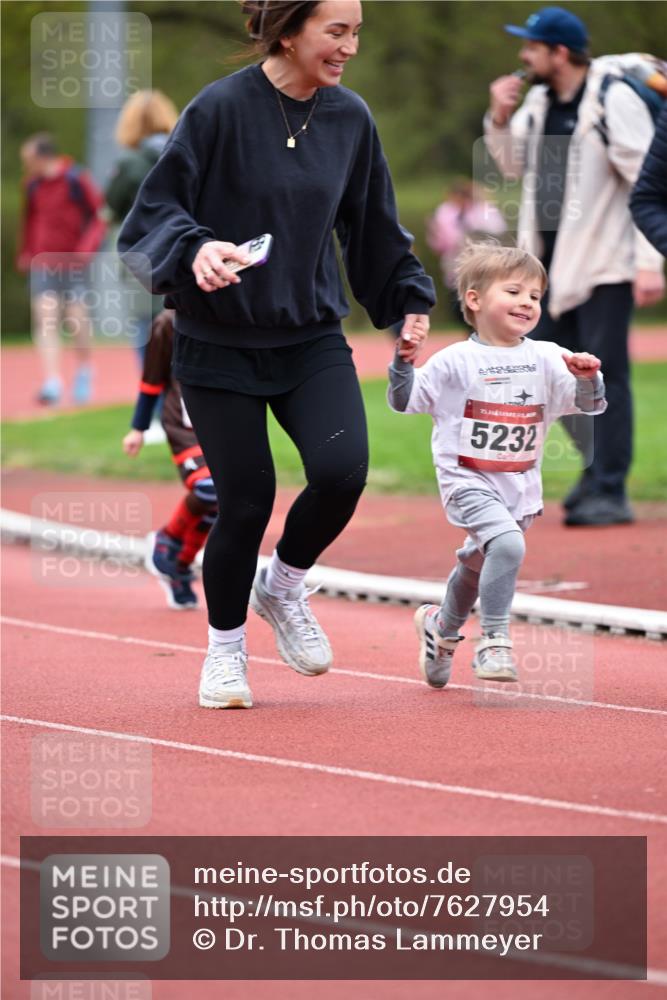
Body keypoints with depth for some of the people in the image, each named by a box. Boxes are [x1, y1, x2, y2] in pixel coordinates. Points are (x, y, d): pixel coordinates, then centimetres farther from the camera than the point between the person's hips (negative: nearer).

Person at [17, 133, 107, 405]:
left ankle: (84, 373, 25)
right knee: (45, 319, -9)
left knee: (76, 319, -1)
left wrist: (87, 247, -17)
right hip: (42, 264, 4)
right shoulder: (33, 186, 9)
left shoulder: (76, 181, -9)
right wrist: (25, 254, 16)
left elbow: (100, 216, -6)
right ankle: (52, 383, -14)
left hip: (72, 263, -4)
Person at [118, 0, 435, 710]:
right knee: (246, 500, -3)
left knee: (341, 470, -17)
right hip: (219, 343, -4)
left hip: (312, 339, 4)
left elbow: (374, 228, 15)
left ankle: (284, 587, 14)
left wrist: (409, 300, 11)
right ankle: (225, 647, 24)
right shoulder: (221, 109, -14)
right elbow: (156, 208, -13)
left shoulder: (350, 119, 2)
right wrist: (194, 248, -31)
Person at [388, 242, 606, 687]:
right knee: (507, 543, -29)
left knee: (477, 565, 22)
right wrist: (402, 360, -19)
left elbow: (590, 404, -1)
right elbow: (404, 401, -2)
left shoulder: (546, 360, 1)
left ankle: (442, 626, 50)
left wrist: (587, 377, -22)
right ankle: (494, 641, -19)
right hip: (467, 479, -5)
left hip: (521, 487, 5)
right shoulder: (454, 362, -6)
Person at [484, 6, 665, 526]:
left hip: (605, 260, -8)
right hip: (552, 259, 8)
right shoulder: (538, 100, 9)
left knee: (605, 372, -8)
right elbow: (514, 165, 21)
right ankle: (600, 468, 27)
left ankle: (611, 492, -5)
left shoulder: (614, 100, -15)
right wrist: (499, 120, 2)